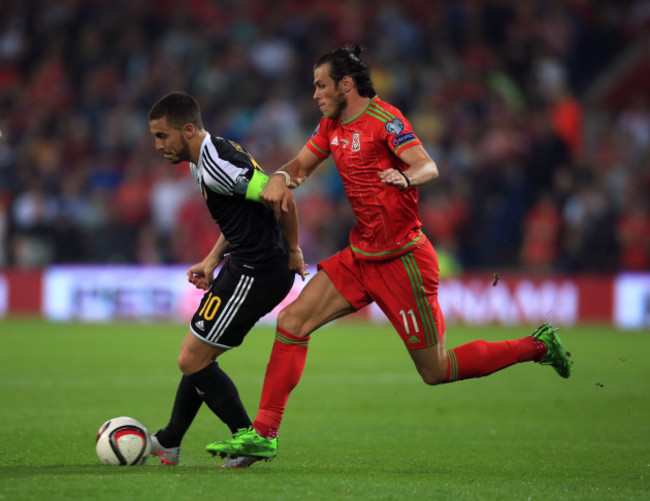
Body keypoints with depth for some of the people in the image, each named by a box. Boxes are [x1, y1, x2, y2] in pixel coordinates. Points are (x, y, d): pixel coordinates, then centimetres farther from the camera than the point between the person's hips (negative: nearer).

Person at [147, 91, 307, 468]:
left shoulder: (215, 165, -22)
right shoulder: (207, 158, 11)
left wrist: (292, 251, -15)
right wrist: (212, 260, 15)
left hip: (257, 274, -10)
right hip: (246, 267, 10)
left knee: (193, 359, -4)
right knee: (199, 355, 18)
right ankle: (168, 444, 30)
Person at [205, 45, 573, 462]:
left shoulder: (384, 119, -14)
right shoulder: (332, 126, 9)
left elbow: (429, 167, -24)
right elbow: (301, 165, 18)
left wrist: (407, 178, -47)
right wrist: (281, 178, -6)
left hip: (402, 260, -8)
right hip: (360, 256, 8)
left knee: (436, 371, -2)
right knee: (292, 321, -5)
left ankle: (537, 346, 15)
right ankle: (263, 435, -1)